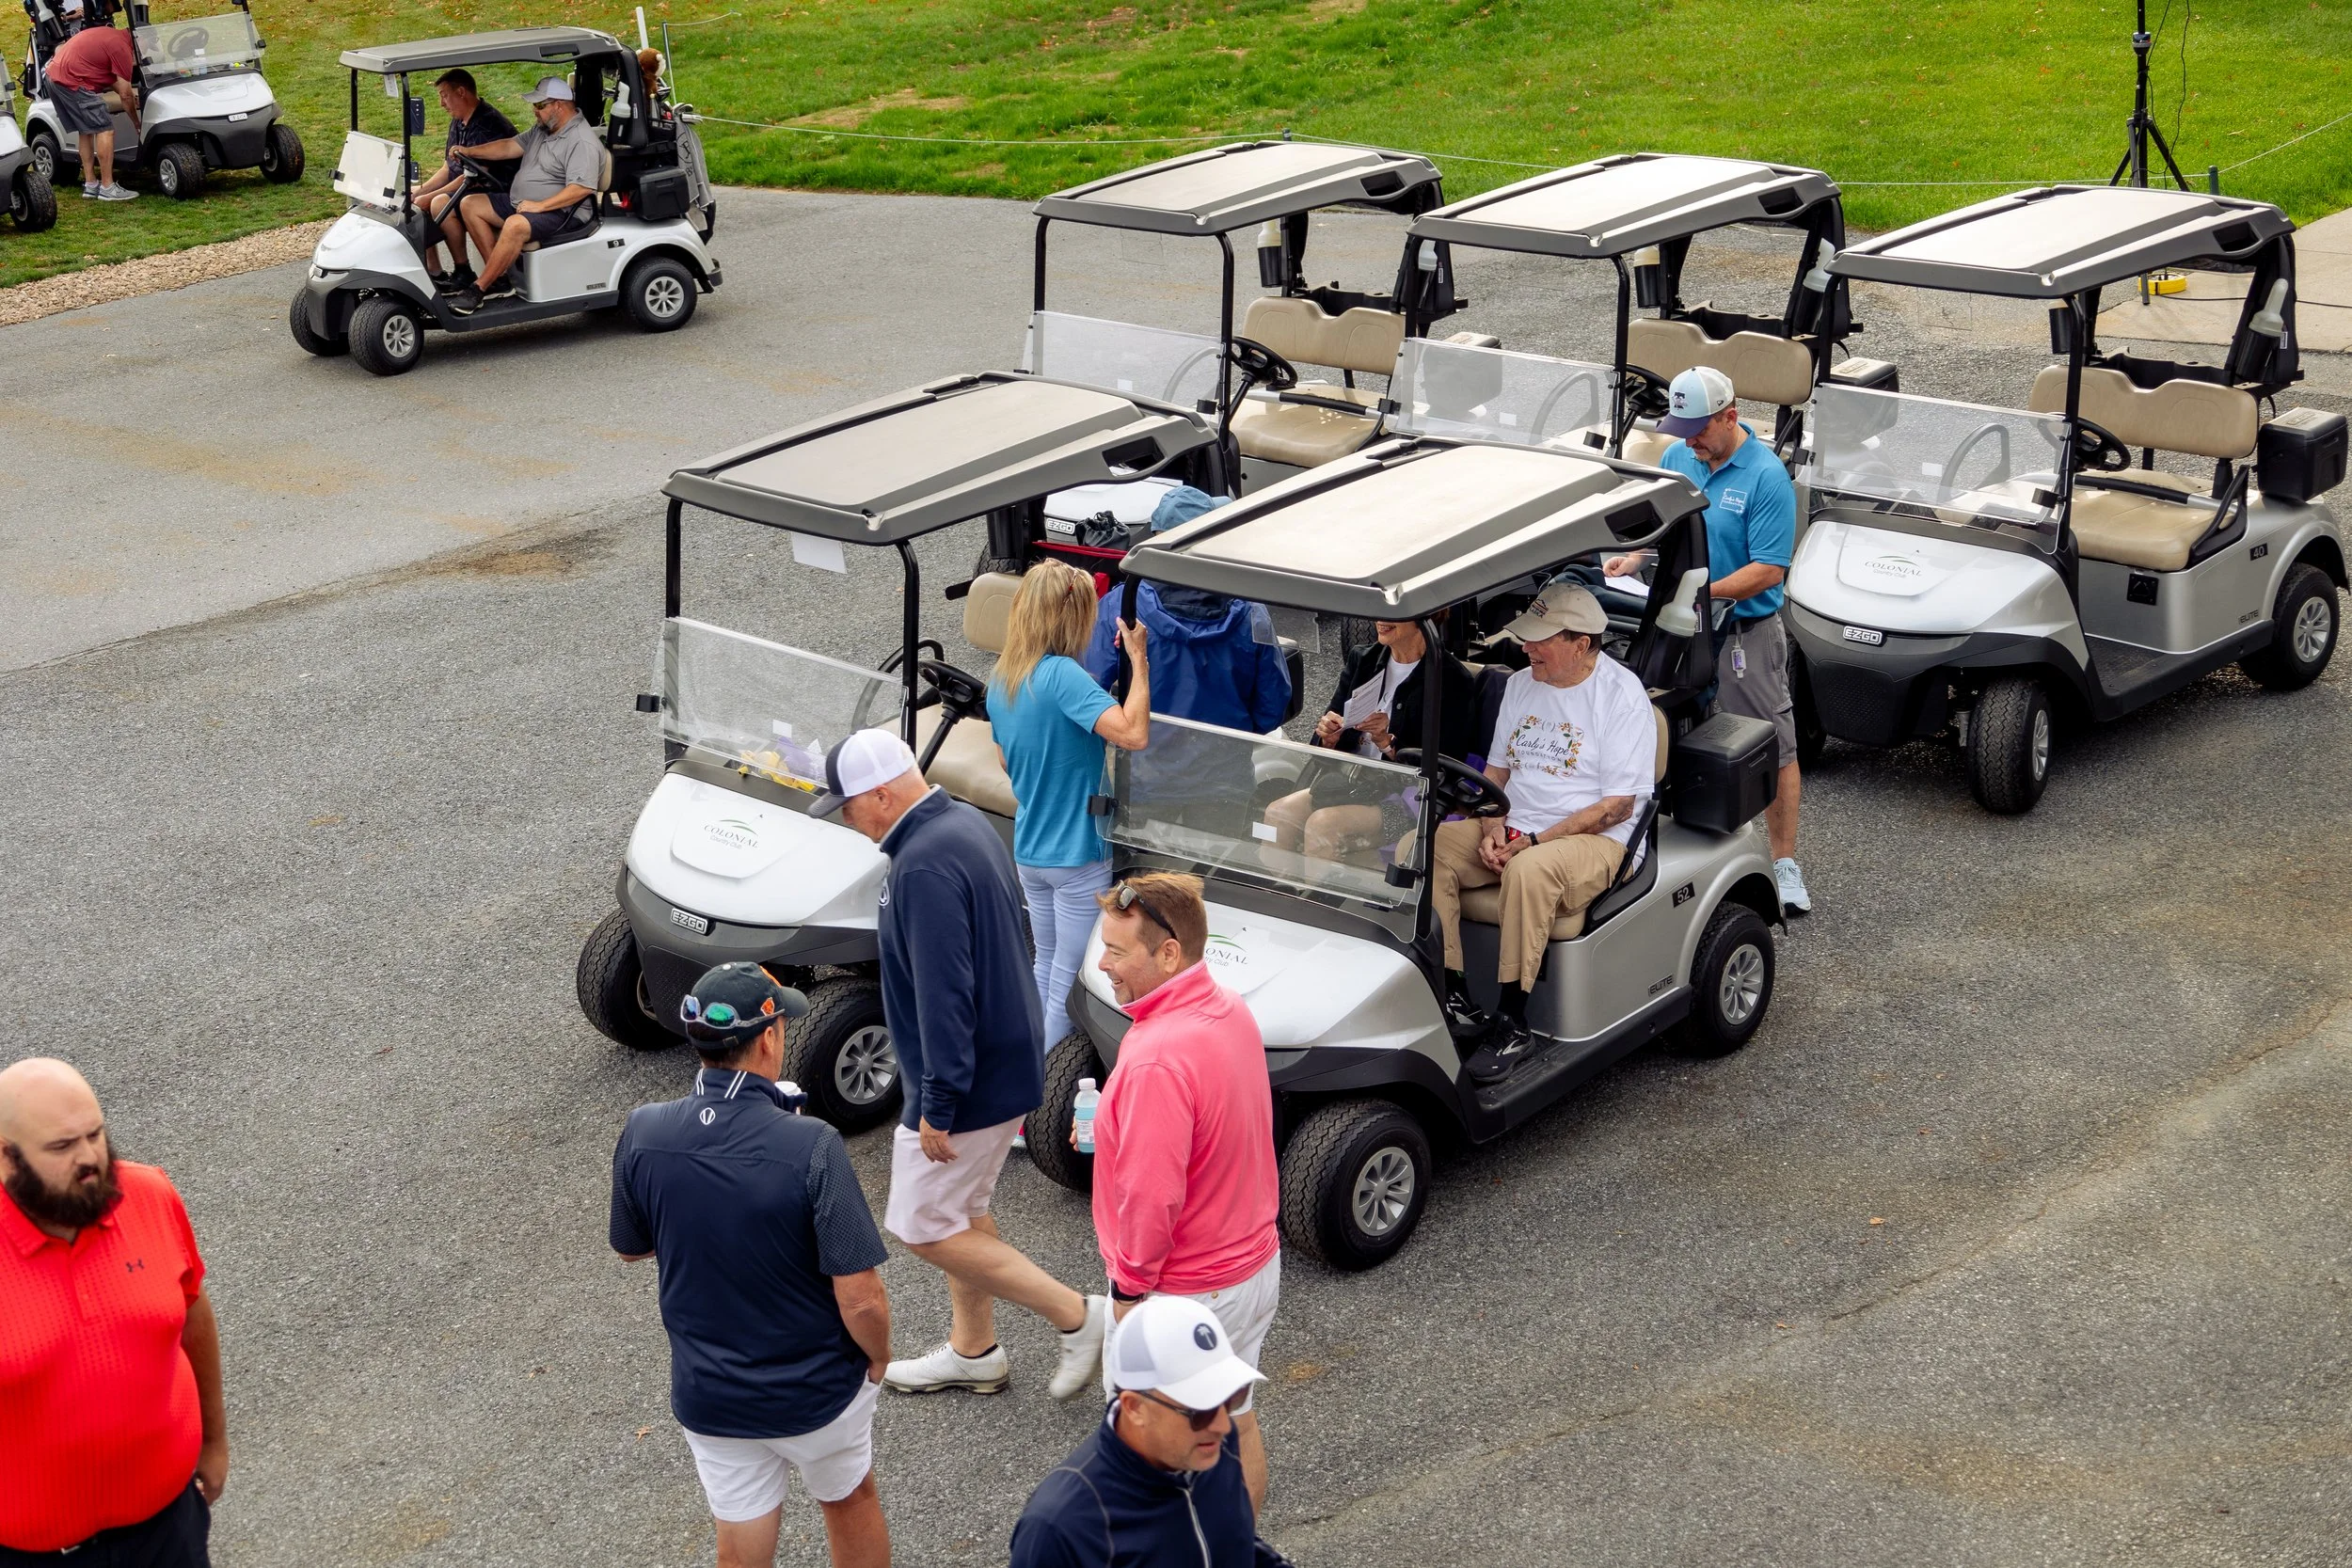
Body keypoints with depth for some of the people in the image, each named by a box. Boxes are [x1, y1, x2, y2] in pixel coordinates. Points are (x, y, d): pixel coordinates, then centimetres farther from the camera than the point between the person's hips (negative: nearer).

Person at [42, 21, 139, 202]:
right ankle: (107, 188, -5)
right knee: (105, 130, -6)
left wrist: (128, 92, 28)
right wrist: (137, 123, 7)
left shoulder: (110, 35, 18)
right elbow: (126, 95, -5)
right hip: (73, 82, -10)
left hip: (53, 75, 10)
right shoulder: (122, 49, -9)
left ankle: (90, 185, 20)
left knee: (85, 131, 18)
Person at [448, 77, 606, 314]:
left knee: (516, 226, -37)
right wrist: (470, 152, -3)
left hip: (561, 213, -10)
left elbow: (582, 188, -26)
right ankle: (499, 279, -6)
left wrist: (539, 206, -26)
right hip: (520, 204, 10)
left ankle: (478, 290, -29)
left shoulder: (582, 141, -17)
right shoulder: (542, 130, 15)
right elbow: (510, 146, 11)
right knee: (470, 205, 2)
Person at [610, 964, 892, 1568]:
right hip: (818, 1391, -2)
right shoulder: (810, 1146, -28)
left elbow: (632, 1248, 4)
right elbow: (860, 1298, -24)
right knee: (851, 1505, 26)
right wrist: (878, 1358, -3)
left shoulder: (642, 1135, -16)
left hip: (709, 1397, 3)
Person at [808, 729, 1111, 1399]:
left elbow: (942, 993, -29)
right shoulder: (967, 823, 6)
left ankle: (1077, 1314, 4)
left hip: (970, 1079, -10)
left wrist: (937, 1104, -24)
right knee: (963, 1209, 21)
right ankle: (973, 1352, 34)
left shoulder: (926, 867, -27)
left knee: (925, 1228, 1)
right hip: (1006, 1060, 10)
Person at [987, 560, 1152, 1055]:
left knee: (1045, 963, 23)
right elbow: (1132, 734, -35)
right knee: (1071, 979, 4)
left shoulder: (999, 681, 4)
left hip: (1027, 850, 8)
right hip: (1076, 855, -8)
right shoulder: (1062, 674, -24)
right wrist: (1139, 659, -27)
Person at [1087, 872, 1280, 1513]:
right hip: (1253, 1262, 9)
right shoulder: (1230, 1010, -1)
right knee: (1235, 1424, 22)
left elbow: (1151, 1195, -29)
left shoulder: (1157, 1059, -31)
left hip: (1184, 1295, -9)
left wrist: (1131, 1286, -15)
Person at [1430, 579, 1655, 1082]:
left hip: (1592, 838, -7)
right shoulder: (1521, 685, 13)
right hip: (1512, 832, 7)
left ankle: (1513, 1023, -29)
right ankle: (1454, 1000, -16)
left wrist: (1533, 841, -18)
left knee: (1529, 870, -39)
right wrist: (1493, 829, -4)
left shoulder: (1621, 695, -9)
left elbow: (1618, 805, -12)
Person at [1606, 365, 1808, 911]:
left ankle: (1785, 863, 8)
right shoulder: (1677, 458, 5)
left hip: (1745, 634, -6)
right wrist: (1634, 560, -2)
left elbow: (1769, 570, -18)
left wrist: (1701, 592, -24)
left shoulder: (1766, 476, -15)